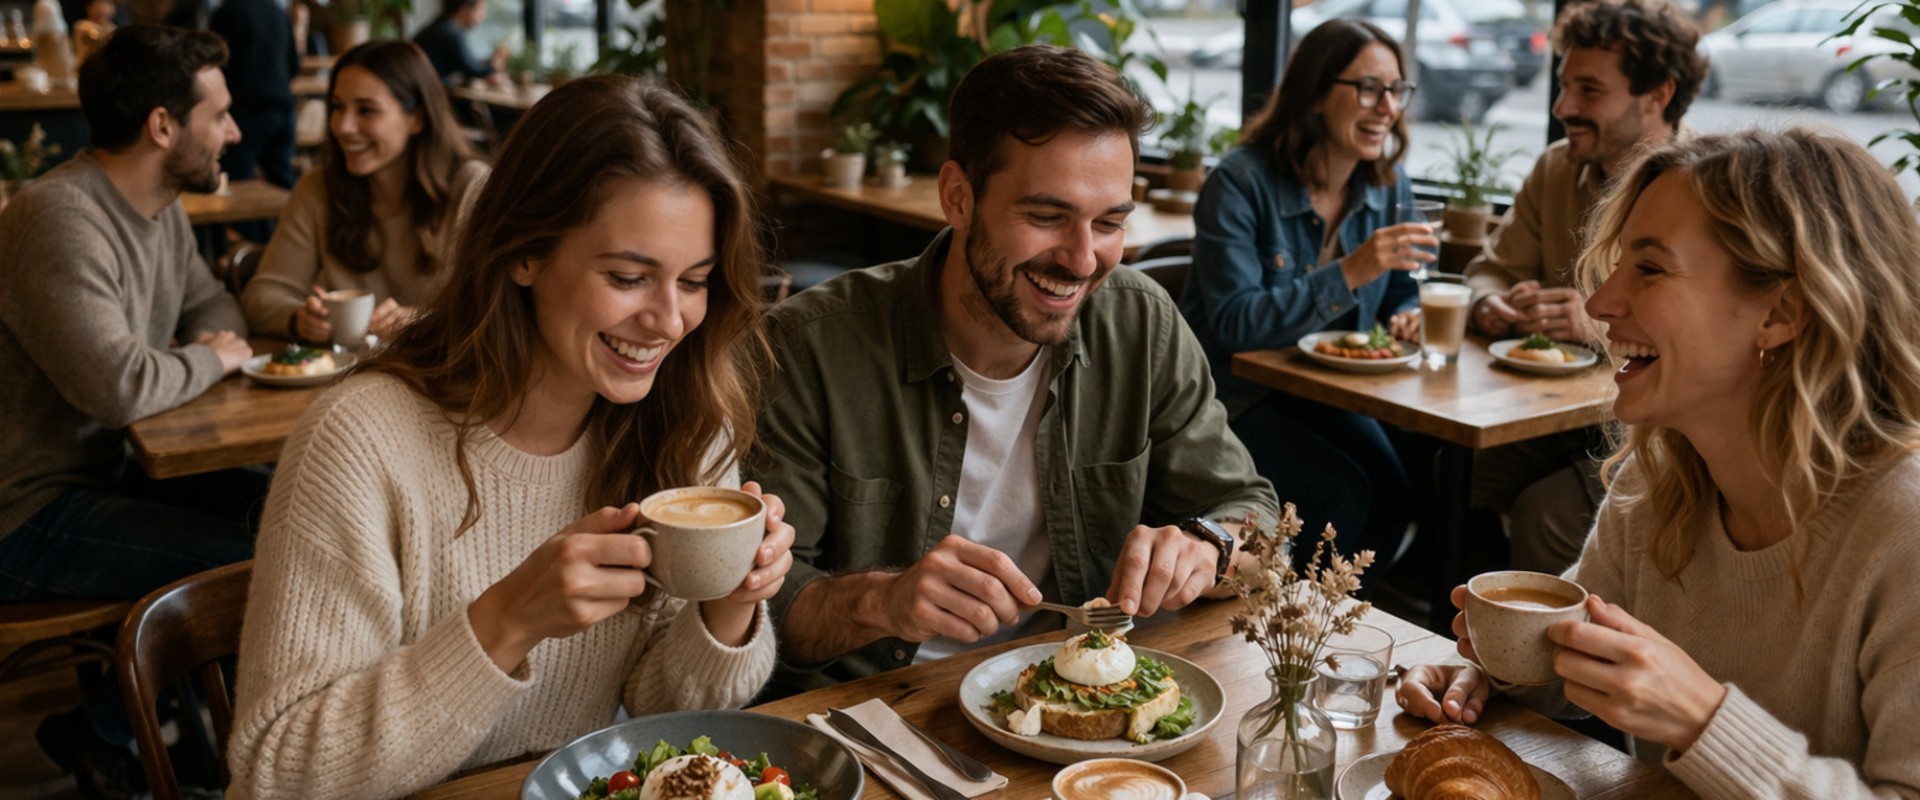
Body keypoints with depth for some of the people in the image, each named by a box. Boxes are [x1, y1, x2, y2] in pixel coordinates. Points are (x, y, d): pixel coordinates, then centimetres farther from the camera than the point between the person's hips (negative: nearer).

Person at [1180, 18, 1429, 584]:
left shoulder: (1389, 185, 1)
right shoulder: (1241, 182, -19)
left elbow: (1403, 294, 14)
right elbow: (1233, 324, -27)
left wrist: (1408, 319, -12)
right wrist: (1349, 273, -34)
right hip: (1233, 394, -5)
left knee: (1395, 490, -16)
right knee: (1345, 494, -23)